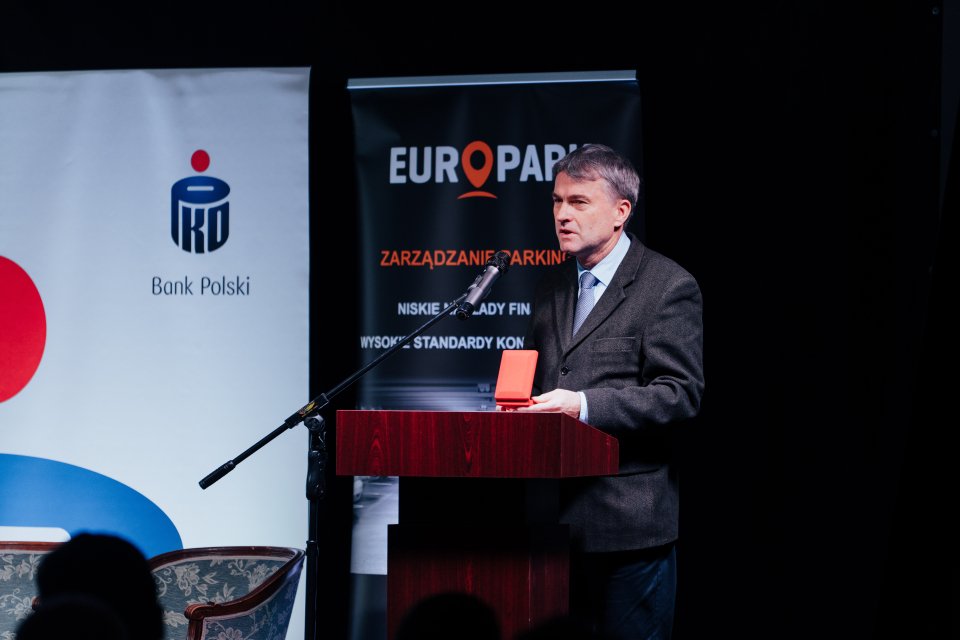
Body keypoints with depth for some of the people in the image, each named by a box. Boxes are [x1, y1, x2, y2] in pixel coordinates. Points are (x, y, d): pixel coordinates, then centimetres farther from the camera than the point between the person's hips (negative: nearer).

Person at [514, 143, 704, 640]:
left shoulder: (669, 287, -6)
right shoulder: (553, 285, 16)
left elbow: (681, 393, -14)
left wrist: (584, 404, -22)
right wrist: (519, 404, 2)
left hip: (629, 518, -6)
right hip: (558, 512, 7)